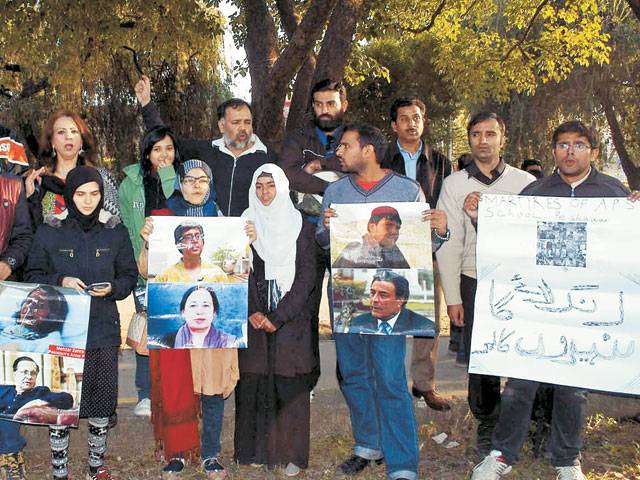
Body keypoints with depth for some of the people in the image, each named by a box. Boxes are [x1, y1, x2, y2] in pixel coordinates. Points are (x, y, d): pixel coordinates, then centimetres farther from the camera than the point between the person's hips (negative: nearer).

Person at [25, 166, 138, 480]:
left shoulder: (115, 231, 5)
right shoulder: (49, 232, 1)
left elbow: (129, 276, 8)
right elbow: (32, 276, 4)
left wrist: (111, 288, -12)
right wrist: (60, 281, -15)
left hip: (103, 330, 2)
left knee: (101, 400, 8)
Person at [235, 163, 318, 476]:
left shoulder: (302, 227, 3)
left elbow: (306, 278, -3)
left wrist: (276, 317, -10)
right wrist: (251, 313, -11)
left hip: (291, 319, -1)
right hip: (253, 319, 1)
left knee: (291, 386, -1)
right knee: (253, 384, 1)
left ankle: (292, 453, 8)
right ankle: (254, 450, 12)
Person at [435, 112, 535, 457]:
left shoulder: (526, 182, 6)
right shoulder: (454, 184, 5)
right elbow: (449, 243, 3)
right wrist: (452, 297, -1)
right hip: (475, 283, 0)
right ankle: (487, 427, 22)